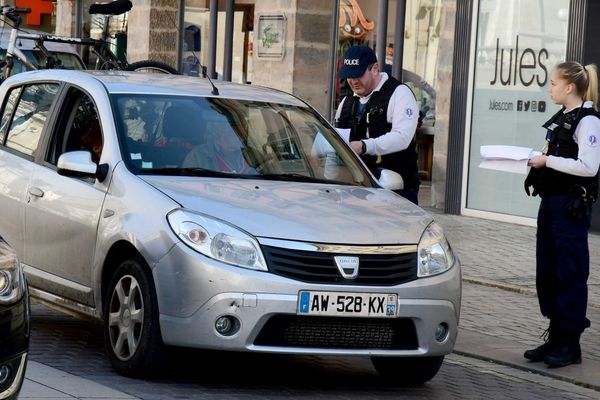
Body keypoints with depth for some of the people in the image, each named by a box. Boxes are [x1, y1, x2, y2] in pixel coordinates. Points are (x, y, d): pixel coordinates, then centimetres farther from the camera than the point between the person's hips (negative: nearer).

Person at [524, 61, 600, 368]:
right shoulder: (561, 118, 15)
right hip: (551, 201, 9)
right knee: (547, 271, 11)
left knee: (570, 273, -5)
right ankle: (556, 337, 19)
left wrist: (547, 161, -17)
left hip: (572, 205, -9)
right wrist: (536, 160, 6)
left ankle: (571, 344, 1)